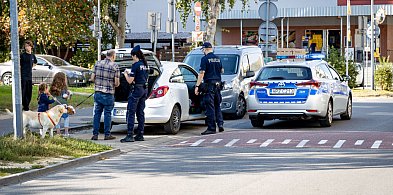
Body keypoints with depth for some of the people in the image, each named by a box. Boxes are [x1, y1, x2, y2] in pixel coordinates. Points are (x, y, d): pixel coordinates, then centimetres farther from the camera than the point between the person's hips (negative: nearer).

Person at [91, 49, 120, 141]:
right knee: (107, 114, 4)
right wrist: (116, 84, 14)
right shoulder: (115, 66, -7)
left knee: (97, 113, 10)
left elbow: (92, 78, 3)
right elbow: (117, 83, -9)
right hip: (108, 94, -4)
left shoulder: (97, 64, 4)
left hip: (97, 93, 4)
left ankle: (95, 134, 10)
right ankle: (107, 134, 8)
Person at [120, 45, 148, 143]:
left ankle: (130, 135, -10)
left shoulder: (136, 65, -15)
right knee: (140, 113, 13)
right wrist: (130, 74, 19)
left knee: (131, 113, -6)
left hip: (136, 89, -9)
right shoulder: (145, 65, 10)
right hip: (144, 89, 9)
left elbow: (130, 81, -16)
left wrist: (126, 74, 4)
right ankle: (140, 135, 14)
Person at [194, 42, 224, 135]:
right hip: (218, 84, 7)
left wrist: (197, 86, -13)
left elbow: (201, 73, -14)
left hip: (209, 84, -7)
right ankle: (220, 124, 9)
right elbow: (222, 71, 23)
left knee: (210, 107, -5)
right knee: (217, 106, 17)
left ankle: (211, 128, -6)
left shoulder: (205, 59, -9)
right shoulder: (217, 58, 11)